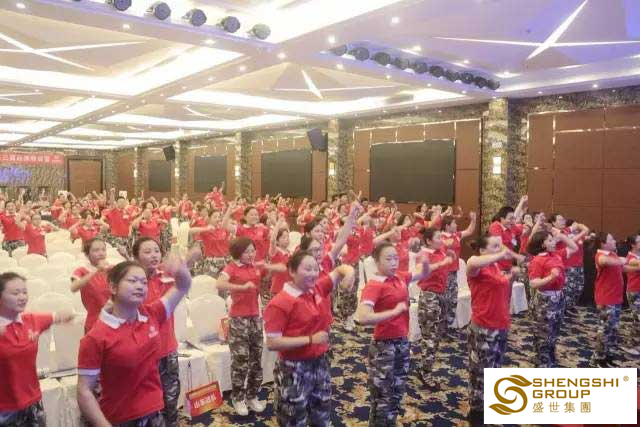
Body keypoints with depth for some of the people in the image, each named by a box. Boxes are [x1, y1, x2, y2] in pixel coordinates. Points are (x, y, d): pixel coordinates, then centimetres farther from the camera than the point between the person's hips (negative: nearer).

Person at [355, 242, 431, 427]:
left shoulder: (400, 277, 1)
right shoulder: (374, 285, -20)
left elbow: (424, 275, 19)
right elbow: (362, 317, -33)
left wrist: (425, 262, -4)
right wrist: (395, 311, -26)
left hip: (402, 342, 7)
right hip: (384, 345, -7)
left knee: (397, 392, 22)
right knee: (383, 397, 6)